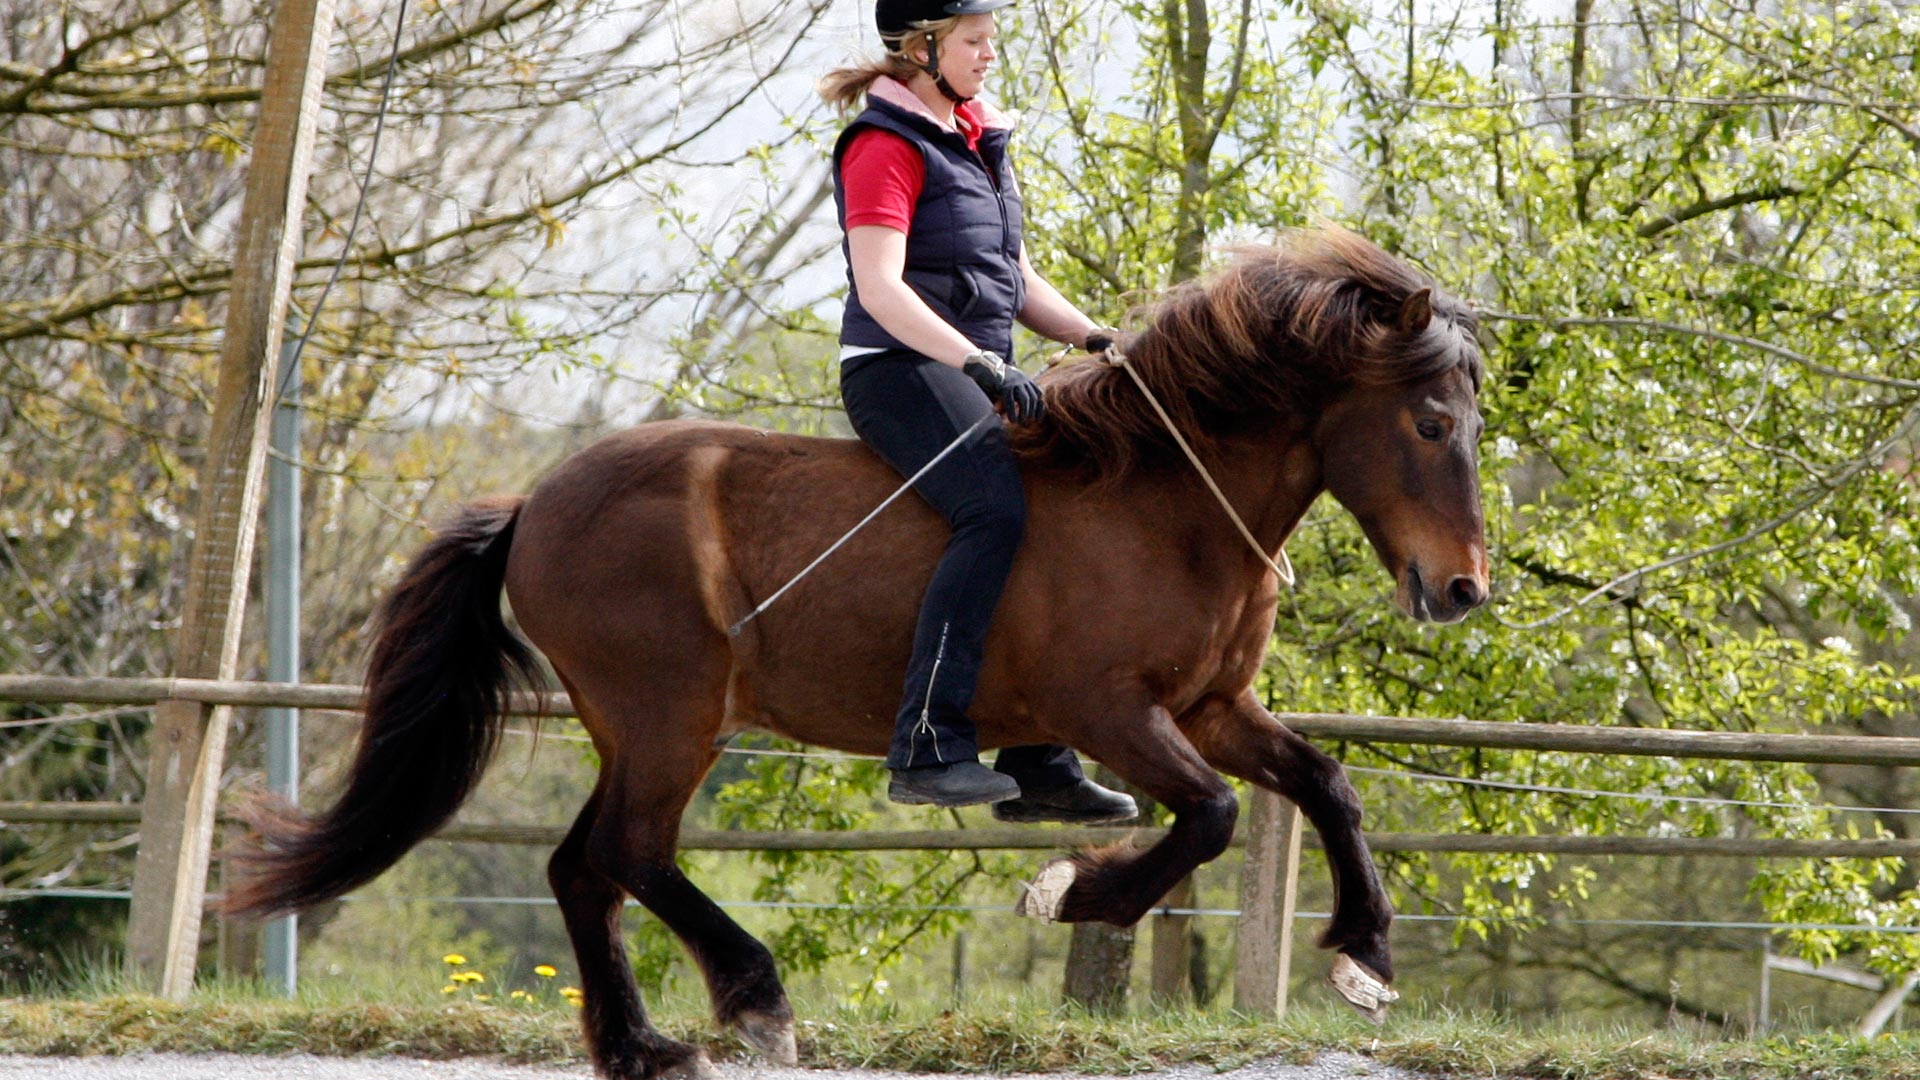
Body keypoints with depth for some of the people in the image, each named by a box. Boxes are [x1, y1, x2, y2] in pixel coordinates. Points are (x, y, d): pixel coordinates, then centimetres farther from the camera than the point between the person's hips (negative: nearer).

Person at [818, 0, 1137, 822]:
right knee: (995, 510, -30)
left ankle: (1041, 766, 11)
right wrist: (980, 364, -30)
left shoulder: (978, 140, 18)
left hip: (976, 376, 10)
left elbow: (1017, 282, 22)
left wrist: (1095, 338, 7)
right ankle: (927, 745, -35)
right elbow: (879, 288, -21)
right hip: (898, 372, -10)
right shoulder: (887, 145, -10)